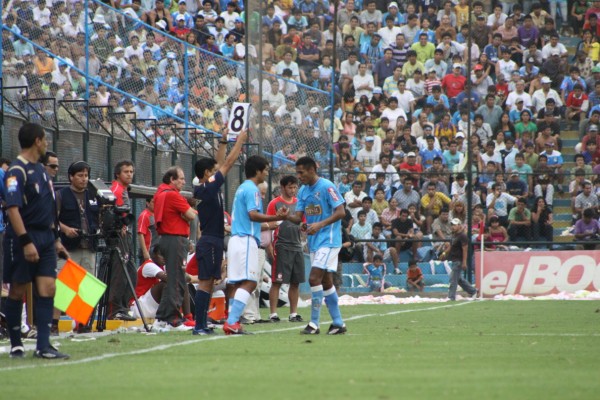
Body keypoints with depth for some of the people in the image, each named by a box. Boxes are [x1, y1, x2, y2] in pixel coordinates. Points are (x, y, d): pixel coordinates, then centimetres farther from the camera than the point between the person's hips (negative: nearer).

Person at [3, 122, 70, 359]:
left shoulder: (41, 170, 16)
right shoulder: (17, 171, -12)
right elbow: (12, 209, -20)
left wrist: (56, 239, 20)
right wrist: (26, 241, -26)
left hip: (45, 238, 8)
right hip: (23, 238, -8)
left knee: (48, 288, -3)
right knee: (18, 291, 2)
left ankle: (43, 345, -5)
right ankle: (16, 344, 12)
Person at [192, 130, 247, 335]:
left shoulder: (201, 190, 12)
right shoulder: (209, 188, -12)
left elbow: (221, 164, 22)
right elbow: (228, 164, -8)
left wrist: (224, 142, 23)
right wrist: (240, 141, 0)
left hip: (208, 241, 10)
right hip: (211, 242, -10)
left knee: (207, 284, 9)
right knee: (205, 283, -10)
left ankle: (202, 325, 10)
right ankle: (199, 326, -13)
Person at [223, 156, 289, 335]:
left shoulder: (242, 188, 21)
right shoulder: (252, 189, -9)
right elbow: (253, 215, -19)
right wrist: (277, 218, -21)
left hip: (237, 239, 10)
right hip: (246, 240, -10)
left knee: (239, 283, 8)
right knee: (249, 282, -14)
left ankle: (232, 322, 4)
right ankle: (232, 322, -23)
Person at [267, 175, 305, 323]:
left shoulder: (299, 203, 13)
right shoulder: (275, 204, -3)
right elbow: (269, 225, -4)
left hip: (297, 246, 6)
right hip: (281, 247, -6)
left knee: (296, 282, 6)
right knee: (277, 281, -5)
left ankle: (293, 313, 13)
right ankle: (273, 313, -3)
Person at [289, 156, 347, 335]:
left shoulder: (327, 187, -13)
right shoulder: (303, 191, 11)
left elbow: (341, 212, -17)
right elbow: (298, 217, 8)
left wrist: (320, 224, -27)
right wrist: (287, 216, -15)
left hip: (328, 240, -9)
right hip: (314, 241, 9)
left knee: (314, 278, -16)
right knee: (326, 282, 11)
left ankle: (314, 324, -11)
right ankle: (338, 323, 18)